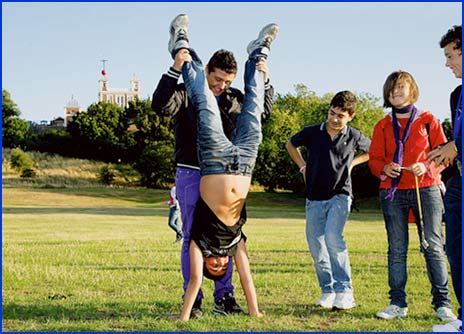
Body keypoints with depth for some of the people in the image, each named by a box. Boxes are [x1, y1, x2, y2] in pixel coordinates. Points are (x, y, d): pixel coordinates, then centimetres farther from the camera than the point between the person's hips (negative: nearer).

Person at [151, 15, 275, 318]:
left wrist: (265, 82, 7)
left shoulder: (235, 99, 9)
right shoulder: (186, 94, -6)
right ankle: (193, 301, 8)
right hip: (191, 176, -5)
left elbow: (263, 112, 21)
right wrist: (176, 71, -31)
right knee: (193, 237, 0)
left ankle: (224, 298, 17)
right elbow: (160, 104, -24)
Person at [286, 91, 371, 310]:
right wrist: (303, 166, 11)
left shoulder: (354, 137, -2)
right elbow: (291, 144, 20)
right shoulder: (312, 133, -1)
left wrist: (351, 163, 8)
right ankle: (328, 290, 16)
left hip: (339, 195, -3)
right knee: (316, 245, 3)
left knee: (333, 238, -23)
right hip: (314, 197, 3)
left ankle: (344, 291, -20)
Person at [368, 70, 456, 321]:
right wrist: (384, 168, -11)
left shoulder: (427, 120, 7)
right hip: (392, 192, 2)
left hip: (425, 190, -2)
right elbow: (374, 159, 11)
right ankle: (397, 303, 7)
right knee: (396, 249, 2)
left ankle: (442, 303, 0)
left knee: (433, 246, -5)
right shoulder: (383, 126, 14)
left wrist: (426, 166, -14)